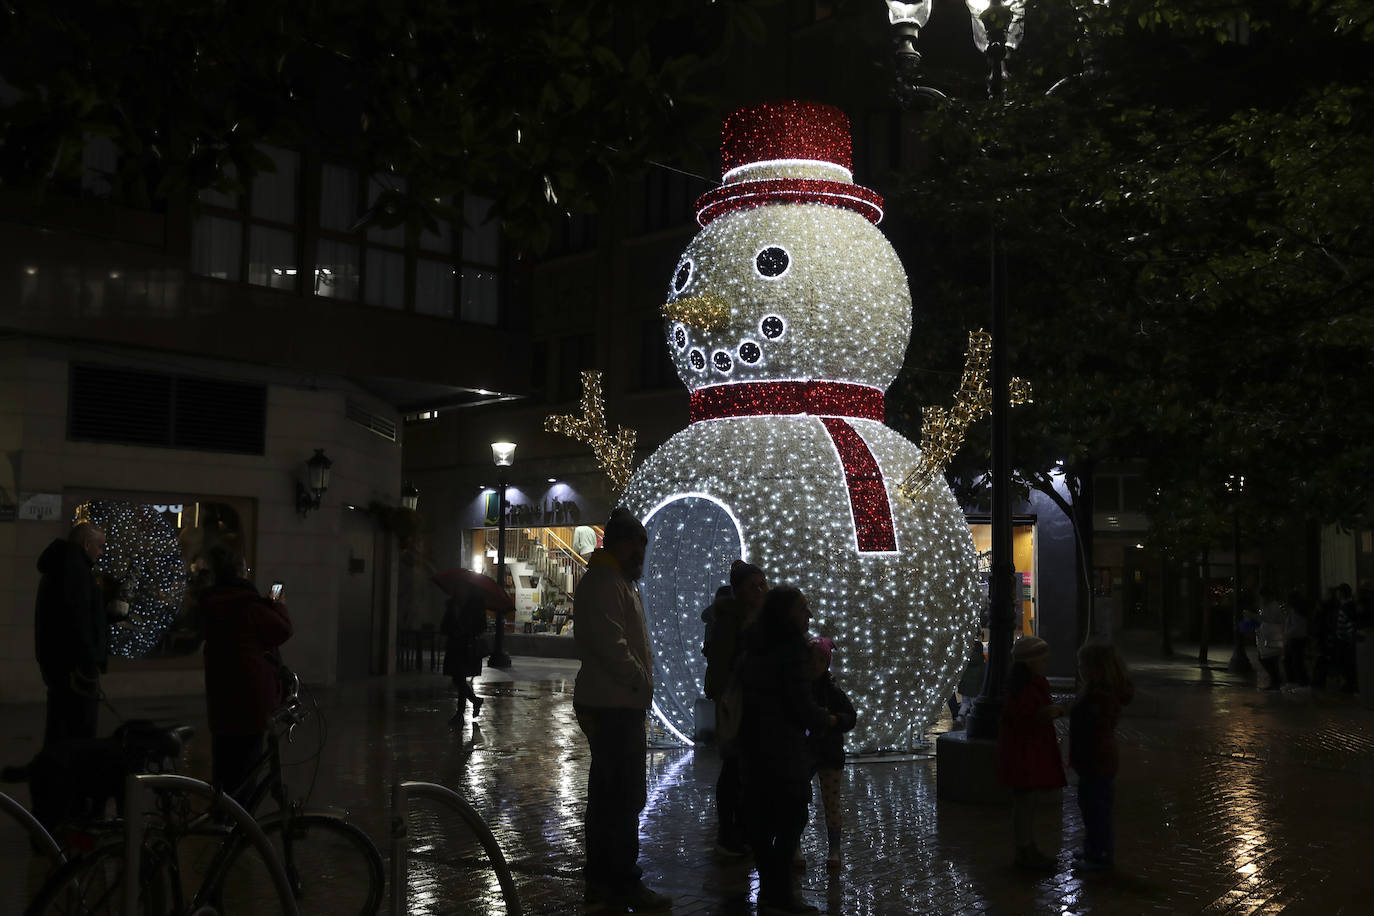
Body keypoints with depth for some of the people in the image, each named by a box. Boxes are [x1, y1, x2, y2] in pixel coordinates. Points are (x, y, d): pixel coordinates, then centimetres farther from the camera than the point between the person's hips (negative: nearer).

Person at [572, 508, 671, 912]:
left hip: (616, 704, 11)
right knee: (626, 797, -7)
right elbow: (611, 645, -25)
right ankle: (623, 882, -1)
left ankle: (600, 878, 24)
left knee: (607, 795, 16)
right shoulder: (604, 583, -16)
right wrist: (642, 682, -15)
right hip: (613, 706, -11)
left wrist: (640, 681, 10)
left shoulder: (616, 580, 19)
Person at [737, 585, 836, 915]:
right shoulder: (792, 648, -15)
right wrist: (828, 719, 1)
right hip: (783, 748, -8)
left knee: (761, 815, 11)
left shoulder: (754, 647, 10)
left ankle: (769, 887, 18)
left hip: (753, 744, 8)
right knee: (792, 816, -2)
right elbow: (802, 706, -17)